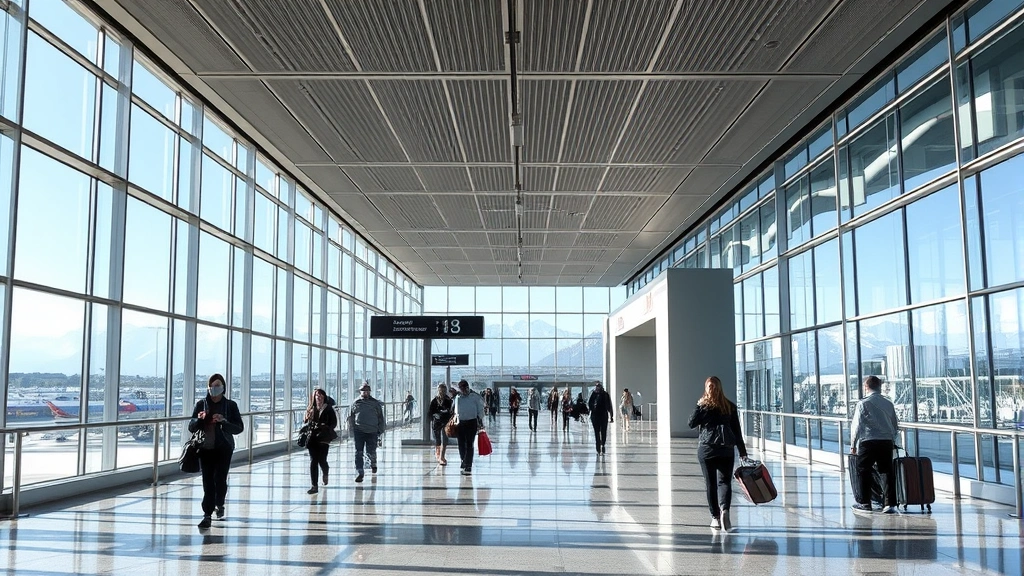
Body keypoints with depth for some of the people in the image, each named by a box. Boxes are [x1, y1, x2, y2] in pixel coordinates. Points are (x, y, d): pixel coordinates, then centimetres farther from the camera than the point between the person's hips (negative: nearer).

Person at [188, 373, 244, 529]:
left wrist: (224, 421, -20)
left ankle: (219, 504, 27)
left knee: (220, 479, -2)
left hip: (224, 448, -1)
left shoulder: (230, 405, 0)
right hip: (205, 448, 1)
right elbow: (191, 427, 6)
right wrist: (199, 419, -15)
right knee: (208, 481, -4)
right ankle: (207, 515, -1)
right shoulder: (201, 404, 5)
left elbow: (239, 428, -4)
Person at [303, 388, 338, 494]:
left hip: (323, 438, -2)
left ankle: (325, 474, 34)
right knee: (313, 461, -3)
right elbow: (305, 422, 13)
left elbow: (334, 423, 0)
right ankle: (314, 486, -2)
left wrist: (326, 427, -15)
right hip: (312, 438, 3)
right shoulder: (311, 409, 10)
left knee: (322, 460, -3)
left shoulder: (328, 409, 1)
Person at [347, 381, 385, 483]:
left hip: (372, 432, 0)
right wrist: (352, 430, 3)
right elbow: (350, 418, 9)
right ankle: (359, 473, -4)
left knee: (371, 452, 6)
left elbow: (380, 417, 11)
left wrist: (380, 430, 5)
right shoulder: (355, 403, 5)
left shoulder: (375, 403, 6)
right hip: (358, 431, 0)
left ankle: (373, 464, 39)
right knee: (358, 453, -6)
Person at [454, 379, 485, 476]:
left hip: (472, 422, -4)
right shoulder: (458, 398, 7)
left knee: (469, 445, -7)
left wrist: (480, 423, -3)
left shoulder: (475, 397, -5)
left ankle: (468, 466, -5)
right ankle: (464, 462, 28)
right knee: (461, 444, 7)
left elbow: (480, 411, -1)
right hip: (461, 423, 4)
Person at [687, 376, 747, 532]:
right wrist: (742, 450, 10)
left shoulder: (703, 406, -3)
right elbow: (737, 430, 7)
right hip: (726, 449, 1)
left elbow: (692, 424, -3)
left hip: (706, 449, -1)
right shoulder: (730, 406, 4)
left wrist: (698, 407, 1)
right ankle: (724, 509, -23)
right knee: (724, 481, 2)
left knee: (711, 483, 7)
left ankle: (715, 517, 10)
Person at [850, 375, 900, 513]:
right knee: (887, 472, 7)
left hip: (868, 441, -4)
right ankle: (890, 504, 3)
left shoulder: (863, 403, -3)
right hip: (887, 442, 4)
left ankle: (865, 503, 11)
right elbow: (895, 425, 16)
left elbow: (856, 425, -5)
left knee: (863, 471, 8)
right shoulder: (888, 403, 12)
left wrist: (853, 445, 2)